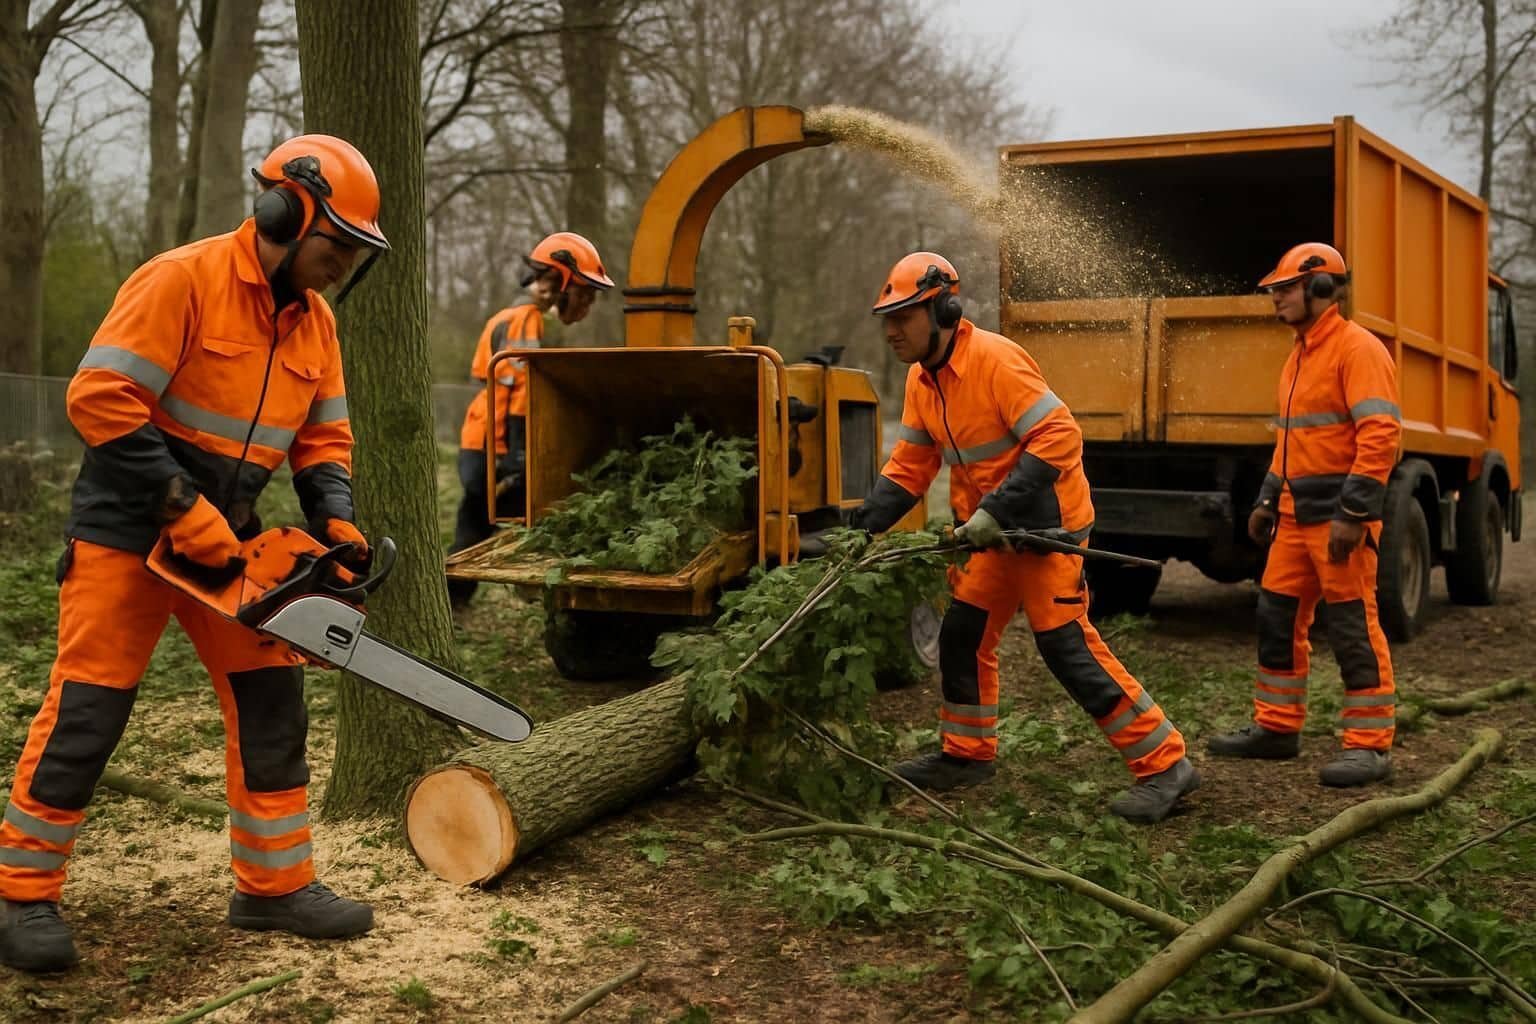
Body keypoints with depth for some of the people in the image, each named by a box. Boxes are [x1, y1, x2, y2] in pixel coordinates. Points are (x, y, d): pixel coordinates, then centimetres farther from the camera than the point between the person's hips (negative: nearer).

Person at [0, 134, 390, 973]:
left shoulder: (314, 320, 5)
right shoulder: (183, 280, -18)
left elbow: (323, 437, 10)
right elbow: (100, 399, -24)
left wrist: (335, 521, -8)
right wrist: (183, 511, -24)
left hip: (226, 539, 7)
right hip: (126, 530, -7)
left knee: (271, 702, 4)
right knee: (86, 712, -3)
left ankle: (274, 886, 14)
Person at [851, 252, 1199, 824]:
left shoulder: (996, 360, -23)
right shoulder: (922, 379, 5)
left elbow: (1059, 439, -27)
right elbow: (909, 466, 10)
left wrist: (996, 511, -30)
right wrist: (865, 528, -1)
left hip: (1046, 523, -9)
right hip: (993, 530, 9)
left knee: (1067, 647, -11)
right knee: (964, 635, 13)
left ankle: (1165, 766, -4)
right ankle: (967, 755, 30)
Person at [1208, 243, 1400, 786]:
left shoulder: (1357, 348, -12)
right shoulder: (1299, 356, 18)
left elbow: (1380, 435, -20)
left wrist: (1353, 514, -25)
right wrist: (1267, 501, 20)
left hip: (1339, 515, -9)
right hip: (1295, 515, 9)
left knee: (1353, 625, -5)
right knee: (1279, 616, 12)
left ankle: (1370, 744, 3)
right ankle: (1276, 727, 22)